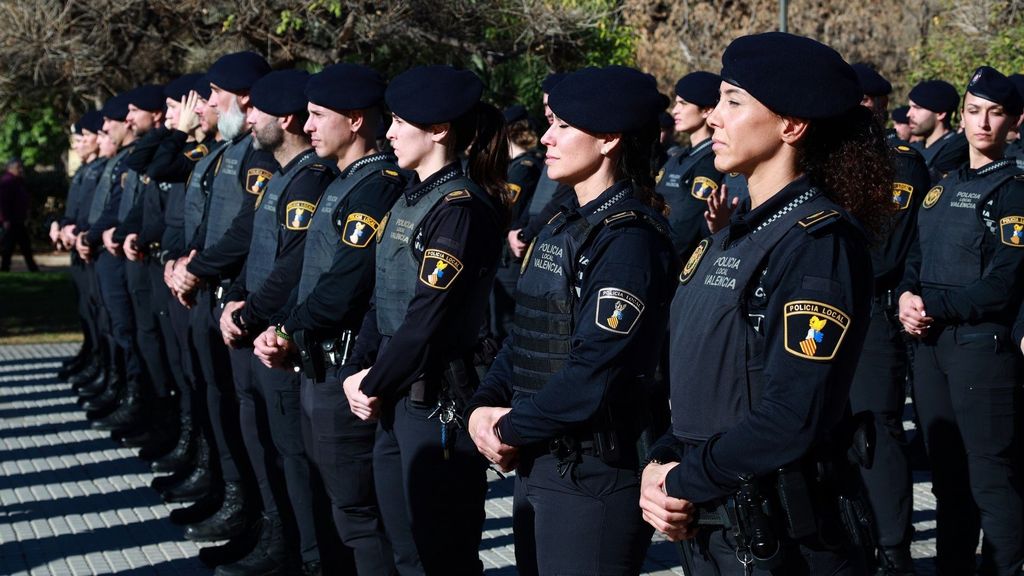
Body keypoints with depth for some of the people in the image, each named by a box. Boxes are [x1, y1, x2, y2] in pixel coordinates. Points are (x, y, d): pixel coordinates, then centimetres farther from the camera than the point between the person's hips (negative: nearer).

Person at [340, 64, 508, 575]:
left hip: (438, 402, -9)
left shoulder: (462, 207, -16)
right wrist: (358, 372, 1)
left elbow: (428, 318, -20)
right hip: (395, 397, 9)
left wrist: (373, 385, -10)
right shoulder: (410, 200, 12)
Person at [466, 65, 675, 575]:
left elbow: (594, 374, -23)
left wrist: (510, 429, -13)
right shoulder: (561, 228, 12)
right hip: (535, 465, 9)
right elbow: (522, 337, 14)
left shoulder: (630, 240, -17)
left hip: (593, 476, -9)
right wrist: (484, 407, -2)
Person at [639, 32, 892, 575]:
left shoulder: (819, 241, -16)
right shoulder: (730, 235, 11)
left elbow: (790, 422, -24)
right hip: (701, 526, 8)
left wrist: (682, 482, -13)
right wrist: (661, 464, -3)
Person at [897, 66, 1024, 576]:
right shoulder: (941, 189, 16)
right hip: (929, 344, 7)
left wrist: (930, 303, -14)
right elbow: (914, 261, 16)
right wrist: (906, 299, -6)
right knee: (947, 472, 15)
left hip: (983, 345, -7)